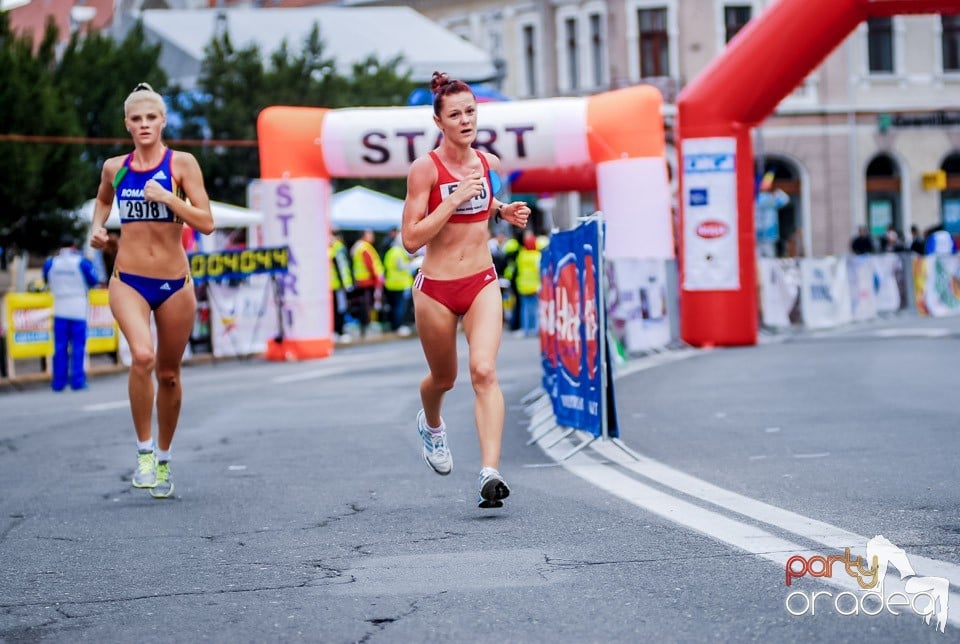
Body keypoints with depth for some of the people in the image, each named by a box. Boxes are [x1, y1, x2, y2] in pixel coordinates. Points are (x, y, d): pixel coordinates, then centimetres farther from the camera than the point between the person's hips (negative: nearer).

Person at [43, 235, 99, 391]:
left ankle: (59, 382, 6)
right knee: (78, 346, 1)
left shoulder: (51, 263, 1)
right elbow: (93, 281, 4)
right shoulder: (82, 262, -6)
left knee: (60, 347, 6)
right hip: (78, 309, -2)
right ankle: (77, 380, -3)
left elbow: (46, 280, 17)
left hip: (60, 310, 2)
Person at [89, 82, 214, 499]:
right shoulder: (114, 167, 5)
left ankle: (163, 460, 30)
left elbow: (206, 223, -10)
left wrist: (167, 197, -20)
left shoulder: (182, 164, -4)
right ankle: (144, 452, -11)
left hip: (175, 284, 0)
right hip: (128, 281, 0)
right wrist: (97, 228, 10)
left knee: (168, 373, 10)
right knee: (142, 356, -26)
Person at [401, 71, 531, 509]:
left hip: (482, 284, 2)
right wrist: (455, 199, -24)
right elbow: (410, 239, -18)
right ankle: (431, 424, 54)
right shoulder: (425, 168, -13)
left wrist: (504, 211, 5)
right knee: (443, 378, 17)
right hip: (436, 290, -2)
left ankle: (490, 473, -25)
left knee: (484, 372, -18)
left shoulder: (488, 163, 3)